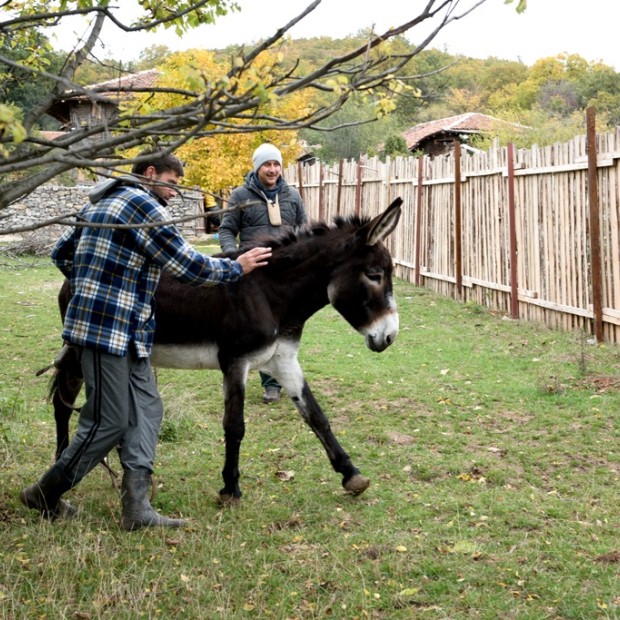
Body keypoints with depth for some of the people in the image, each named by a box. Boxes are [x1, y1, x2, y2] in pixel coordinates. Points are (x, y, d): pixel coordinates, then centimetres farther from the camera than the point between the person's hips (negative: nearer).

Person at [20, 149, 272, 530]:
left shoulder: (102, 202, 18)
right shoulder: (144, 206, -11)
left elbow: (61, 253, 25)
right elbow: (190, 267, -12)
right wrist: (237, 267, 2)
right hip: (108, 329, -10)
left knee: (146, 410, 6)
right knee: (108, 422, -4)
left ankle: (136, 506, 3)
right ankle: (45, 495, 10)